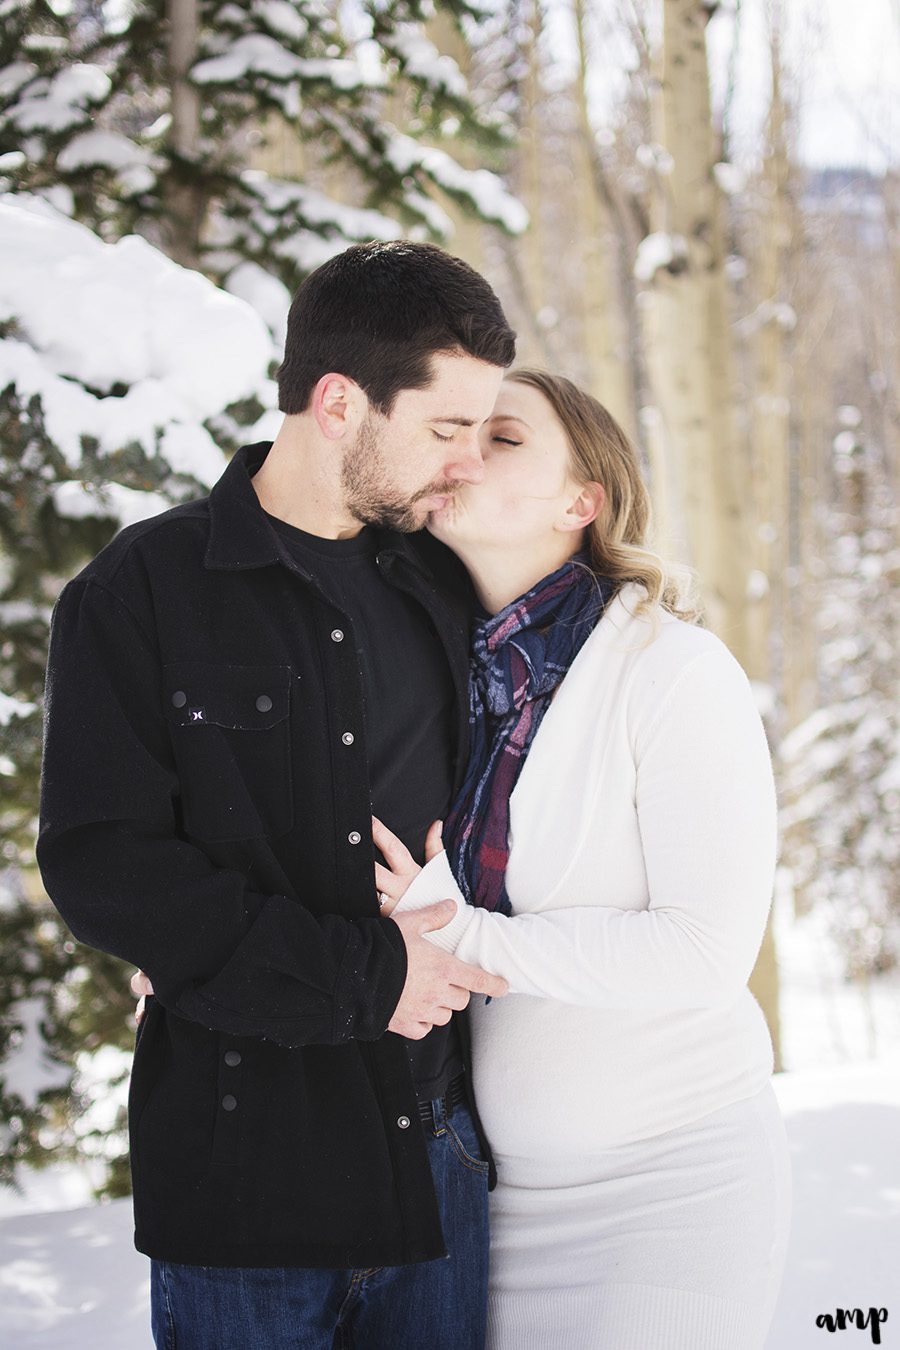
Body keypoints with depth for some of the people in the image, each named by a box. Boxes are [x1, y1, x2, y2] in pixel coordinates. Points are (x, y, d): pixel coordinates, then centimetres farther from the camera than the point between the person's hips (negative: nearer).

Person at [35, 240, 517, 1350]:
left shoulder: (443, 588, 10)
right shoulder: (143, 591, -4)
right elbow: (98, 865, -12)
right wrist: (358, 974, -15)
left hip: (436, 1161, 4)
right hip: (240, 1168, -4)